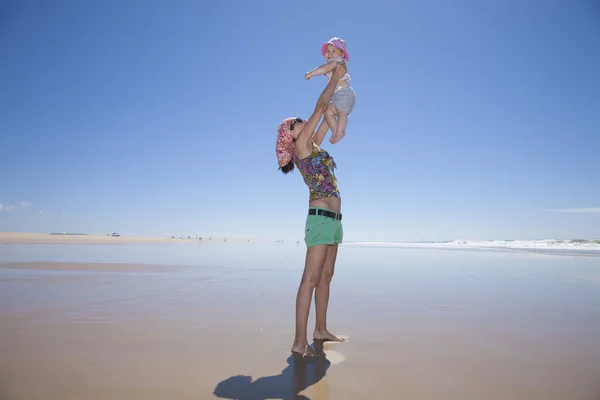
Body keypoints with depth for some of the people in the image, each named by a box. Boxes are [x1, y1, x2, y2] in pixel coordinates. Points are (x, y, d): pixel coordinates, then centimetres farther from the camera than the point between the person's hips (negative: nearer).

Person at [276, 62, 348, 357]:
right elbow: (320, 106, -2)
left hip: (333, 219, 9)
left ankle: (321, 329, 20)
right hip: (321, 217, -9)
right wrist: (336, 77, 9)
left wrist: (336, 82, 33)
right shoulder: (300, 145, -3)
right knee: (311, 278, -12)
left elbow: (326, 114, 30)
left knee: (326, 276, 11)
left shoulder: (312, 146, 19)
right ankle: (299, 342, -10)